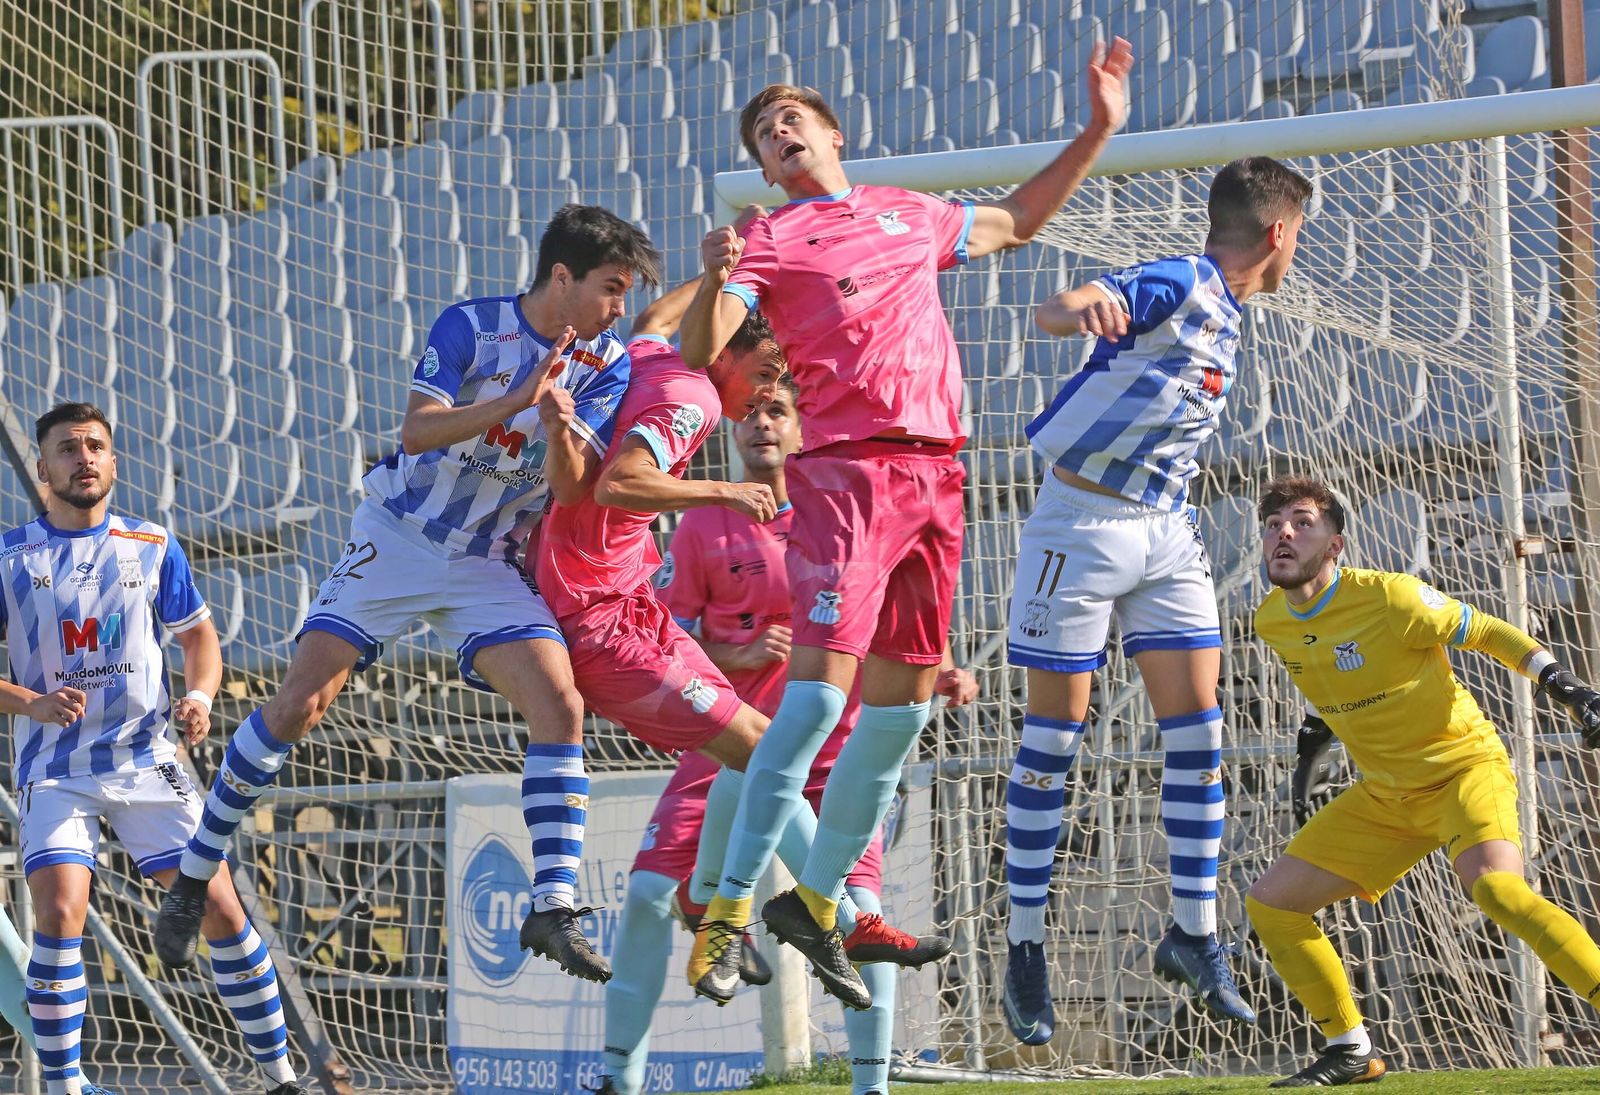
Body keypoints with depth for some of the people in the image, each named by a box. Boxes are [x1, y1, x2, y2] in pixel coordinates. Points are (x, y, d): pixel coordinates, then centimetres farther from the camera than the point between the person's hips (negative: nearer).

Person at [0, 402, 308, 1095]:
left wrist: (198, 698, -4)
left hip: (145, 760, 2)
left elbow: (198, 635, 16)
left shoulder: (152, 546, 7)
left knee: (219, 907, -4)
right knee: (60, 914, -20)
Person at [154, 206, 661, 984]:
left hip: (488, 567, 3)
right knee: (299, 704, -10)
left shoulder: (606, 365, -2)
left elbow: (570, 487, -11)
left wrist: (559, 429, -33)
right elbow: (417, 430, -22)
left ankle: (553, 911, -16)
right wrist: (518, 400, -35)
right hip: (397, 539, -3)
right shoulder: (470, 326, -10)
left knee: (559, 708, -18)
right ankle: (193, 880, 3)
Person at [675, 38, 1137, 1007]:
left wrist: (1100, 128, 35)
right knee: (820, 692, -18)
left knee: (903, 703, 5)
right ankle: (730, 908, -19)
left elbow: (1018, 219, 41)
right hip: (845, 466, -6)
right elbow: (701, 351, -9)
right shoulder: (772, 241, 6)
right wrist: (715, 279, -29)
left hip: (936, 472, 6)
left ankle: (818, 900, 16)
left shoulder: (912, 216, 23)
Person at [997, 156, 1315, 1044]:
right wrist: (1082, 308, -59)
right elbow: (1058, 308, -36)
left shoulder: (1223, 311, 12)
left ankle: (1195, 936, 6)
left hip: (1167, 534, 8)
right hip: (1083, 526, -8)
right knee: (1055, 730, -2)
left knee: (1197, 728, 0)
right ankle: (1025, 947, 5)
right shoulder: (1179, 287, -15)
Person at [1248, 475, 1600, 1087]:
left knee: (1491, 884, -36)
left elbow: (1488, 633, -10)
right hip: (1384, 794, 7)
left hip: (1463, 765, -7)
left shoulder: (1387, 598, -22)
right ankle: (1352, 1053, 16)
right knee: (1269, 903, 3)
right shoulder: (1272, 622, -2)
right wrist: (1312, 742, 22)